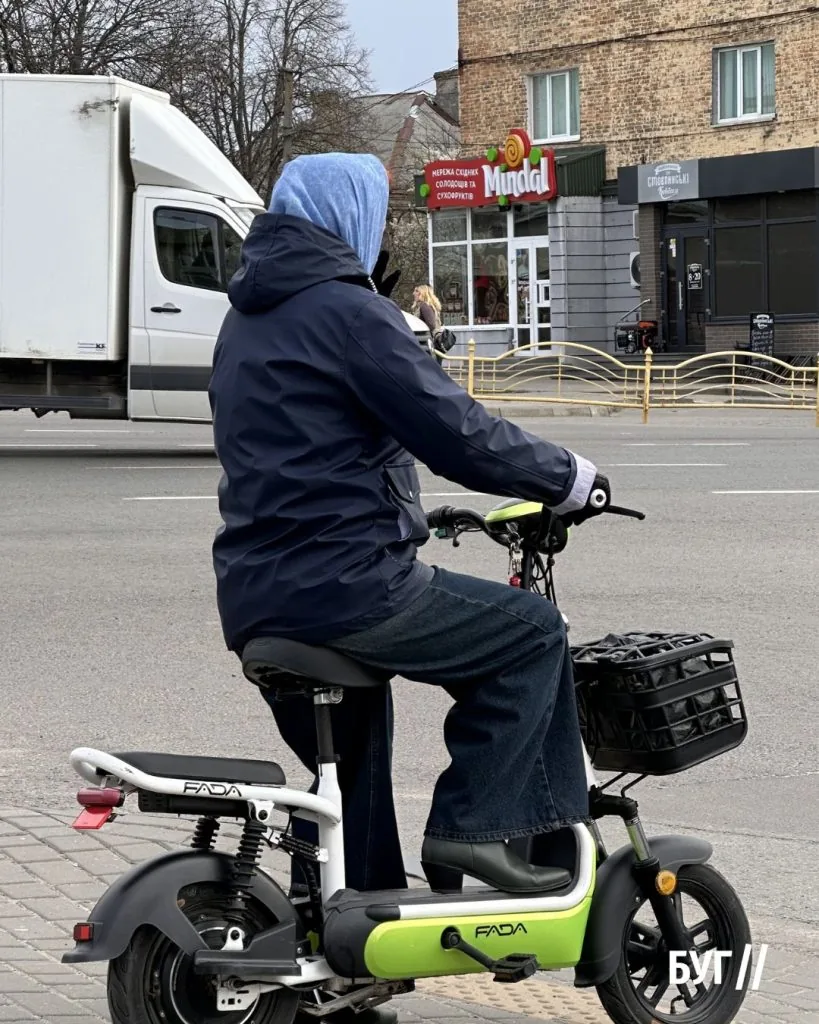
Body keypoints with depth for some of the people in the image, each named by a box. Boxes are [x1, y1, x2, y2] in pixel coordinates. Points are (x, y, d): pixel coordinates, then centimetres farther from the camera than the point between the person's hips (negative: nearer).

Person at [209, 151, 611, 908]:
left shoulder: (246, 320, 19)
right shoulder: (347, 311, -10)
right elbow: (456, 431, -14)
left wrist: (406, 514, 35)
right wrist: (567, 477, -1)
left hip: (255, 593, 9)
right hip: (344, 584, -9)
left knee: (351, 784, 23)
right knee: (531, 632, 2)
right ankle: (475, 826, -3)